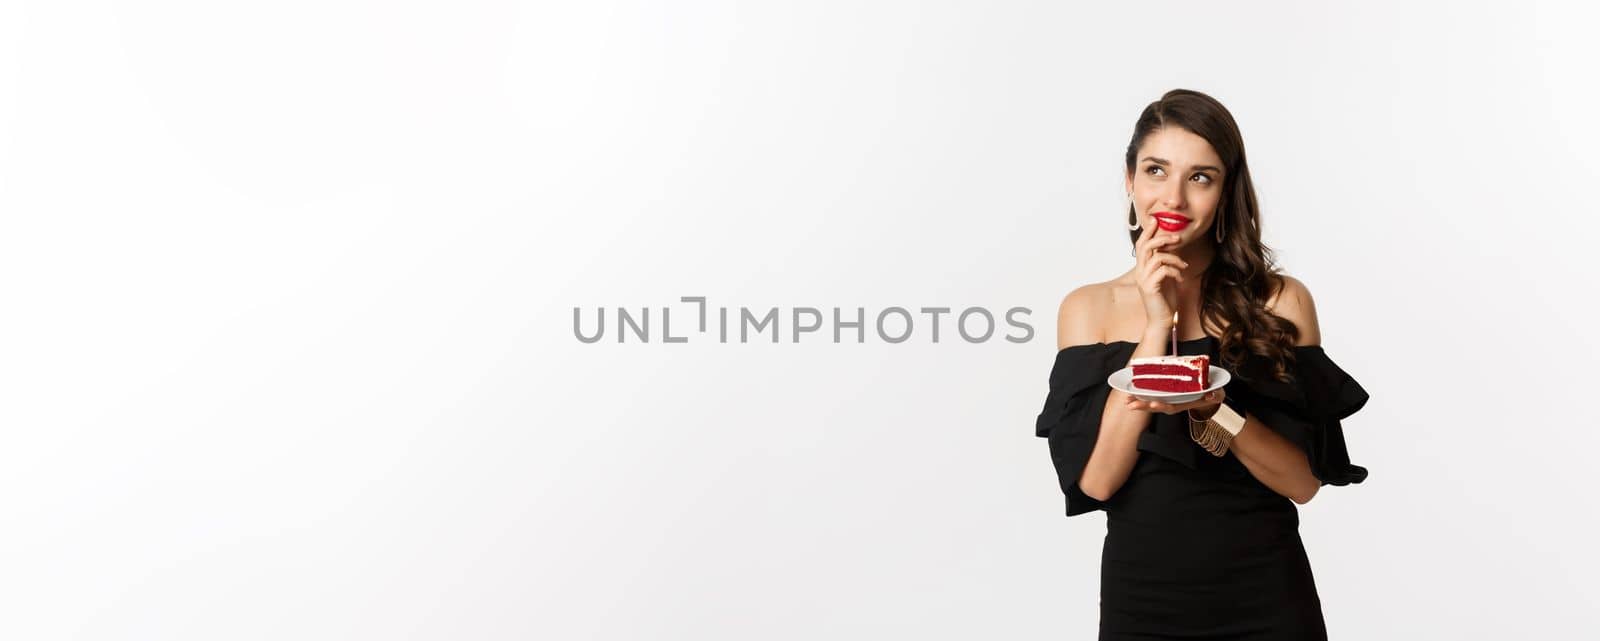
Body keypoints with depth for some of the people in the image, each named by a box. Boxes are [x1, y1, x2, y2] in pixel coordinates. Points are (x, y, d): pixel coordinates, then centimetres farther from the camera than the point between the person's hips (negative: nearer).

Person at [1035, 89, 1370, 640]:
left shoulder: (1281, 300, -4)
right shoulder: (1088, 308, -2)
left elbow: (1303, 480, -6)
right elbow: (1096, 480, -11)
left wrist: (1212, 408, -23)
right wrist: (1156, 323, -14)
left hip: (1264, 597, 0)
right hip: (1139, 594, 1)